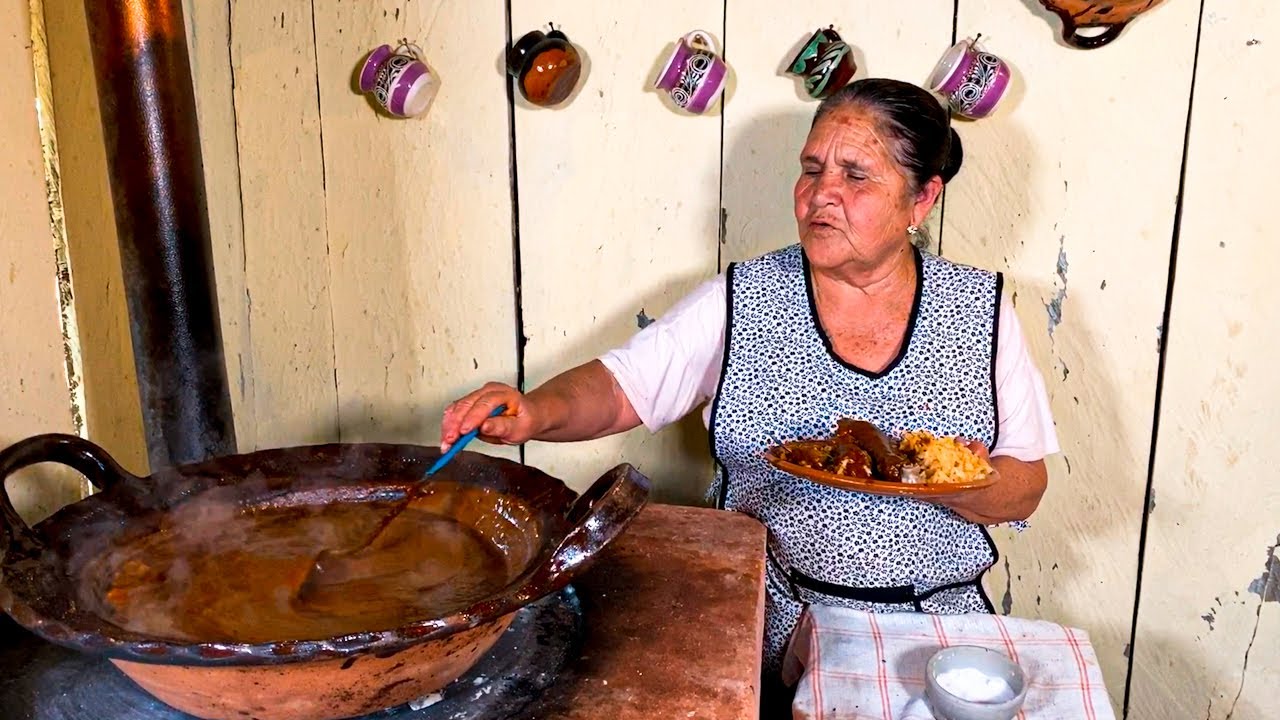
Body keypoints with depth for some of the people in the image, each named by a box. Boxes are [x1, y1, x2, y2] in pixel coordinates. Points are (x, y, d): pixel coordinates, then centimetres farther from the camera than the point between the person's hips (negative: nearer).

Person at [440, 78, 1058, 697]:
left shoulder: (980, 311, 1)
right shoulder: (739, 302, 0)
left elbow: (1025, 490, 3)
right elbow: (618, 388, -2)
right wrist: (536, 412, -22)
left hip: (935, 621, 1)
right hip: (766, 622, -1)